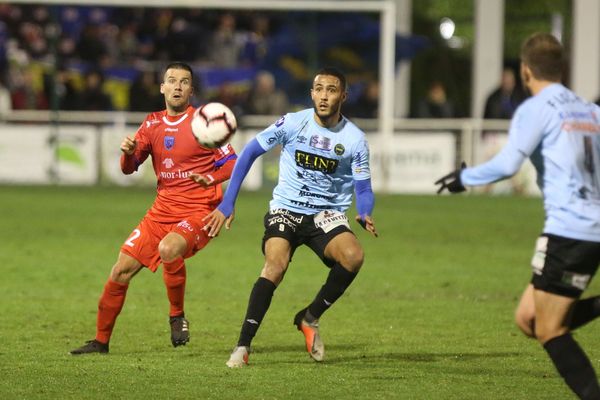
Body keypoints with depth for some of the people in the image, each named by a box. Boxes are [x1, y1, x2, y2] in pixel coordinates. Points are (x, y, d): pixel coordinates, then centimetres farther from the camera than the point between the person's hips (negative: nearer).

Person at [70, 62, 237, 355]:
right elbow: (129, 168, 9)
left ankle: (177, 316, -12)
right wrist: (128, 152, -14)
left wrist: (210, 178, -26)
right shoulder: (153, 124, 10)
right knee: (122, 269, -1)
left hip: (199, 209, -5)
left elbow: (231, 163, -6)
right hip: (163, 209, 5)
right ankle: (101, 341, 14)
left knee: (168, 248, -35)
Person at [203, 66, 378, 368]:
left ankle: (309, 318, -5)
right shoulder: (292, 123, -6)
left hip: (327, 214, 1)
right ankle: (243, 346, -20)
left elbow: (364, 190, 1)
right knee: (275, 266, -28)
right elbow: (249, 153, 2)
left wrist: (364, 216, -23)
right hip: (285, 209, -1)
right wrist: (227, 204, -3)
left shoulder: (354, 139, -4)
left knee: (354, 256, -28)